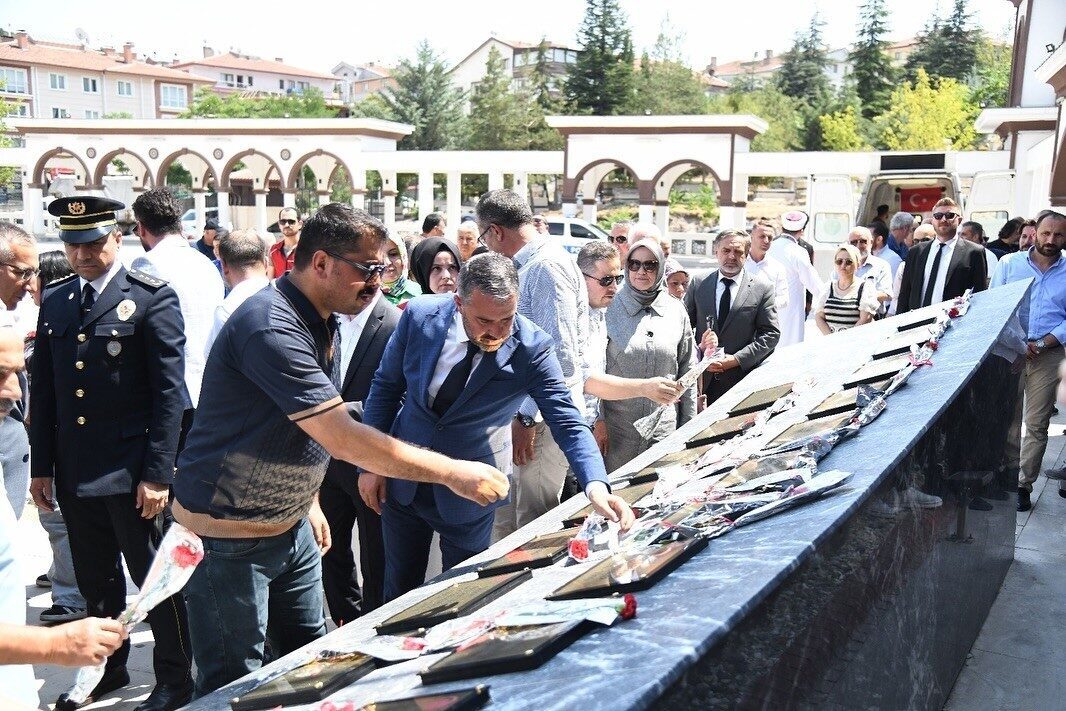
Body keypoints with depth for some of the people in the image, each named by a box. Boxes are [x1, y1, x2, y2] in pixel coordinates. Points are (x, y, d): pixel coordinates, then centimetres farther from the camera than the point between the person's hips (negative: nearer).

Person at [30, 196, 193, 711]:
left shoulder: (152, 298, -8)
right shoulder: (54, 301, 10)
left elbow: (169, 392, -12)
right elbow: (43, 392, 13)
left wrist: (157, 474, -15)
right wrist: (41, 466, 9)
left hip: (131, 471, -5)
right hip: (74, 472, 6)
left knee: (154, 577, 6)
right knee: (95, 581, 18)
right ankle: (108, 669, 36)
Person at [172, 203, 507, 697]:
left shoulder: (318, 321, 5)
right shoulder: (271, 328, -27)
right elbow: (342, 438, -32)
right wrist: (452, 473, -28)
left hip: (290, 523, 9)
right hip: (228, 533, -9)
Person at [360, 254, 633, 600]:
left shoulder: (532, 347, -22)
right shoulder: (420, 315, -16)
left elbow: (569, 423, -23)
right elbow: (386, 386, -3)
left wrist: (596, 485, -40)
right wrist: (371, 463, -2)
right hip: (402, 479, 2)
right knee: (398, 593, 19)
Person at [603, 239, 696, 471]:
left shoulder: (676, 311, 5)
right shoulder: (611, 309, -2)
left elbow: (687, 371, 10)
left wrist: (688, 424, 9)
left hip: (665, 424, 2)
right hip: (618, 424, -2)